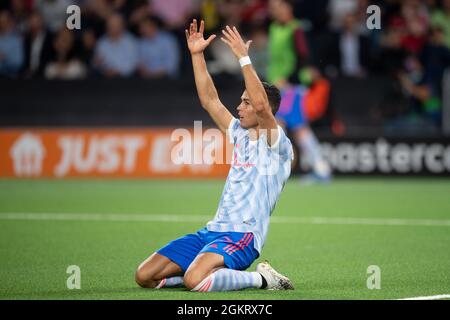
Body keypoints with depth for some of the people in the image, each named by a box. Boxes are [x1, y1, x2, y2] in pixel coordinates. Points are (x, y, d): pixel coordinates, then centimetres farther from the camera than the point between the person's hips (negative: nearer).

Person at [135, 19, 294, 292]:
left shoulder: (277, 145, -6)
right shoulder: (241, 134, 18)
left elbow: (261, 105, -24)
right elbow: (210, 100, 21)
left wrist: (243, 57, -23)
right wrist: (197, 55, 14)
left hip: (243, 236, -8)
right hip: (213, 230, 8)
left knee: (194, 280, -36)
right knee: (144, 276, -4)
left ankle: (260, 278, -12)